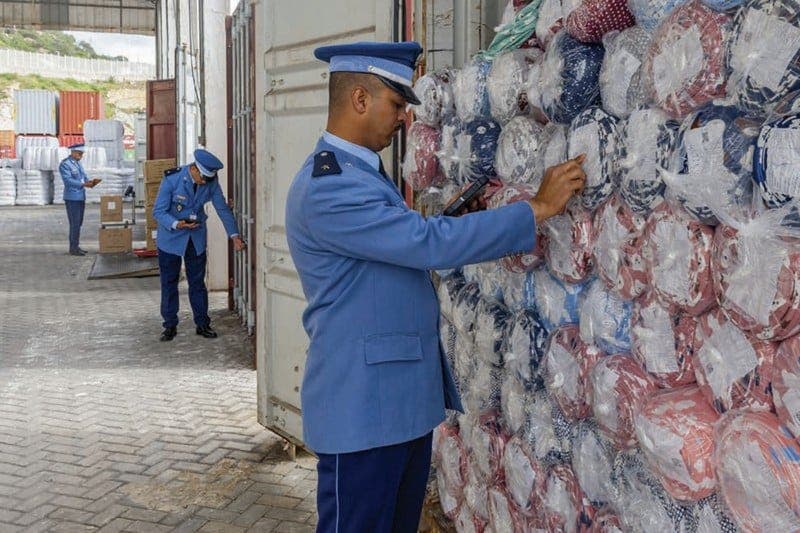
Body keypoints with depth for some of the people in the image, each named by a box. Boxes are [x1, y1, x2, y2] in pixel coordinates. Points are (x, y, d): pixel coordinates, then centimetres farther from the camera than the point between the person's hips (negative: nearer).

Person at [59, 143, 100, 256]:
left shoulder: (78, 163, 15)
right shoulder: (65, 164, -11)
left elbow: (84, 177, 15)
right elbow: (68, 180, -21)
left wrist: (90, 182, -7)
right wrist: (83, 184, -29)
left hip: (80, 197, 8)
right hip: (72, 198, -8)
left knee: (78, 223, 11)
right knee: (75, 223, -8)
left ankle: (76, 246, 17)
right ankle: (73, 248, -4)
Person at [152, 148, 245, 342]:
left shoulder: (211, 181, -11)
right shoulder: (172, 179, -20)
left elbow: (222, 208, -3)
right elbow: (158, 211, -16)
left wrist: (234, 236, -7)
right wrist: (176, 224, -33)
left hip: (196, 237, 2)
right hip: (171, 237, -2)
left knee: (197, 282, 6)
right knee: (169, 282, 4)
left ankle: (202, 324, 15)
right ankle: (170, 325, 15)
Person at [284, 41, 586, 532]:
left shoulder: (364, 173, 14)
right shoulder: (326, 186, -20)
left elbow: (412, 245, 23)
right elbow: (431, 244, -25)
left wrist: (458, 217, 5)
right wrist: (539, 208, -19)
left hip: (406, 397, 10)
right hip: (363, 407, -10)